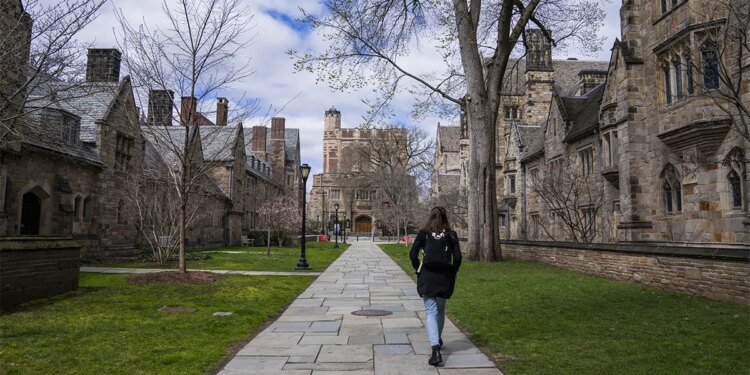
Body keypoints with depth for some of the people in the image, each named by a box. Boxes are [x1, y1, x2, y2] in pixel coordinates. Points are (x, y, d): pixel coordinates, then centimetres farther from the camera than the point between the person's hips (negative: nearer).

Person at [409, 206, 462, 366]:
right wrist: (452, 273, 9)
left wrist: (418, 269, 8)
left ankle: (435, 349, -18)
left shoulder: (423, 233, -1)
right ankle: (438, 340, 40)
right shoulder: (451, 235, 1)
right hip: (444, 277, 2)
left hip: (427, 276, -2)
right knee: (440, 310, 22)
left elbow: (412, 254, -6)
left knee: (431, 312, -3)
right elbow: (457, 257, -5)